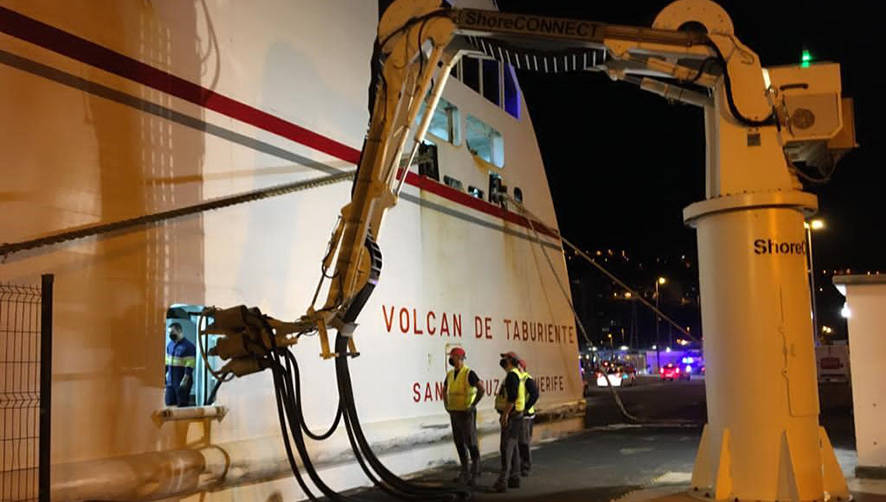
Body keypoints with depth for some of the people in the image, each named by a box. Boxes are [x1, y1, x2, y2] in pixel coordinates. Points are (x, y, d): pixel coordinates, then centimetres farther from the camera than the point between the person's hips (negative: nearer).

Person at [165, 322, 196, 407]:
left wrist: (185, 380, -20)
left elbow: (189, 366, -15)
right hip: (170, 381, 7)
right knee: (169, 403, 7)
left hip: (182, 383, -7)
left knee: (182, 405, -3)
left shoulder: (188, 346, -11)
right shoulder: (170, 345, 12)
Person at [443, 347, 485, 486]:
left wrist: (472, 406, -21)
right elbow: (445, 390, 26)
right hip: (454, 413, 7)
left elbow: (481, 390, -23)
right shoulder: (450, 374, 9)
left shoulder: (469, 373, -14)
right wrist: (446, 405, 12)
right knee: (459, 443, 9)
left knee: (471, 443, -4)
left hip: (466, 413, -7)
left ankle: (475, 473, 5)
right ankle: (465, 472, 19)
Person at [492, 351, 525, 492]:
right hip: (512, 416, 11)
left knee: (506, 448, -13)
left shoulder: (512, 375, -15)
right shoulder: (513, 375, 18)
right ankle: (514, 478, 17)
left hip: (511, 417, -11)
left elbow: (512, 397, -25)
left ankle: (503, 480, -16)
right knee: (512, 448, 13)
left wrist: (505, 414, -23)